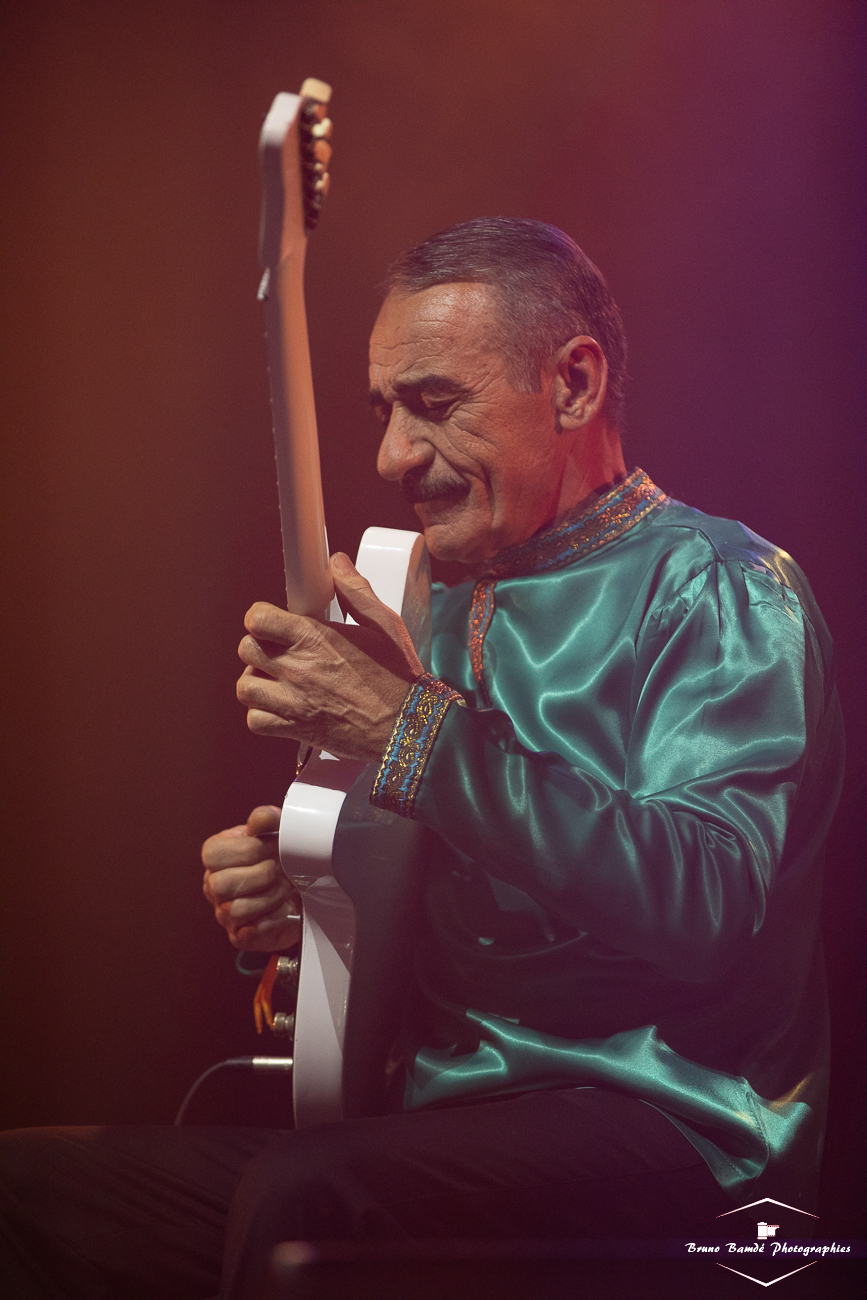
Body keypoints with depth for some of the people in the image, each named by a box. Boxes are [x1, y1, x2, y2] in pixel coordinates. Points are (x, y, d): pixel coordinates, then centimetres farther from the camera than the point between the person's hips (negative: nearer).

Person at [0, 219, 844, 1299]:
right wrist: (292, 894, 3)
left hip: (663, 1120, -7)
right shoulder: (449, 608, 20)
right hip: (435, 1111, 8)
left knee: (303, 1198, -35)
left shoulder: (716, 586, -5)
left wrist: (418, 731, -21)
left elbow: (709, 905, -22)